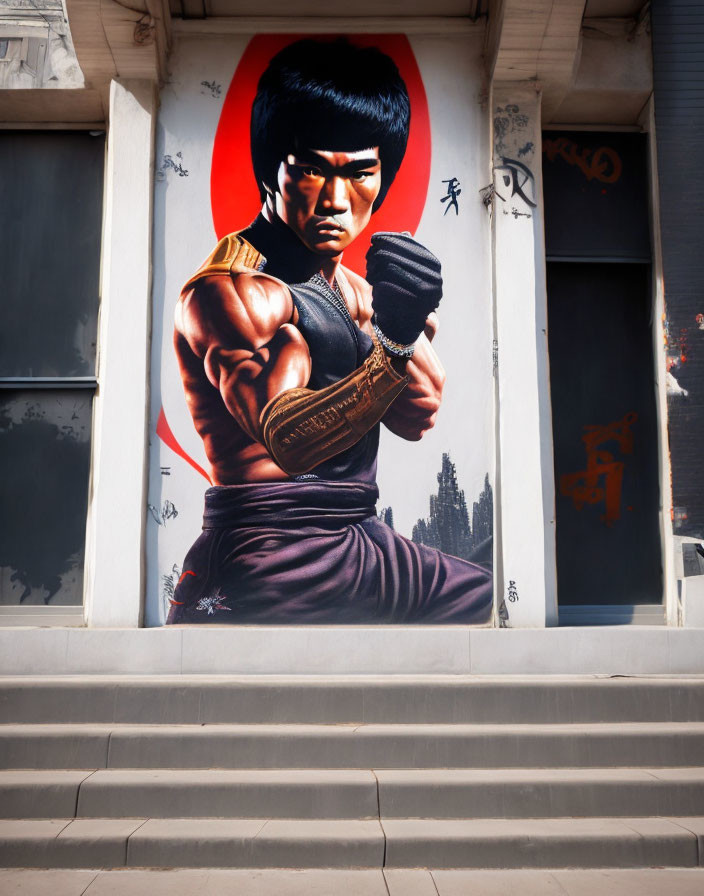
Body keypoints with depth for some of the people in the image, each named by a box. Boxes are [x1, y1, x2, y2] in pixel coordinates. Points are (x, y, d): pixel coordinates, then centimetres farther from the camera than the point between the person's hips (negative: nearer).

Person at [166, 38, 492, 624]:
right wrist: (393, 346, -38)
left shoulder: (349, 285, 11)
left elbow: (417, 418, 1)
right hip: (272, 565, -8)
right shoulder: (231, 289, -14)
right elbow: (287, 438, -29)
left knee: (484, 598, 18)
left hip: (354, 547, 8)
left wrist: (407, 326, -16)